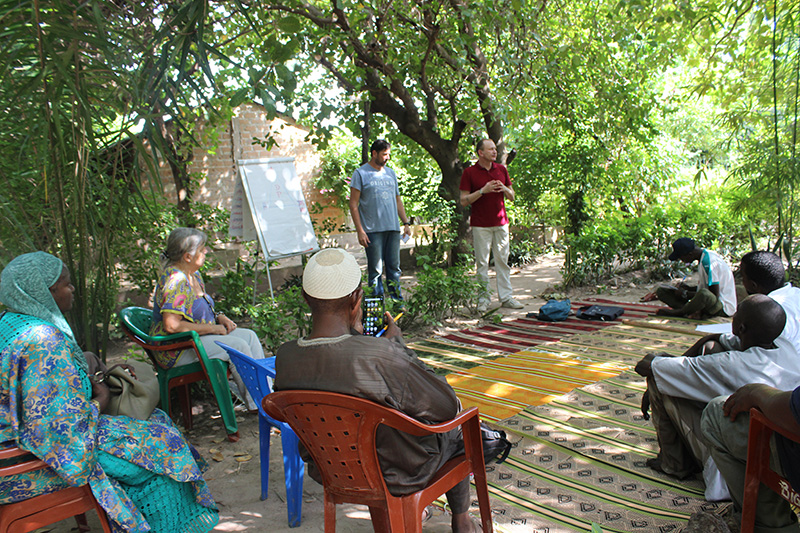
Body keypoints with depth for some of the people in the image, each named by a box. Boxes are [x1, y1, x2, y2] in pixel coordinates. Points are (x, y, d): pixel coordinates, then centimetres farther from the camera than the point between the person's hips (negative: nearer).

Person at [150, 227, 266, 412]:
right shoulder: (175, 281, -23)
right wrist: (212, 328, -21)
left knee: (249, 335, -2)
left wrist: (219, 317, 2)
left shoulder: (194, 275, 8)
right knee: (238, 345, -21)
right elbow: (171, 325, -30)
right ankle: (257, 403, -10)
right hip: (177, 351, -10)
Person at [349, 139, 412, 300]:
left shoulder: (391, 173, 17)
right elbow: (353, 205, -4)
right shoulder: (361, 173, 0)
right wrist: (360, 231, -11)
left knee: (394, 267, 7)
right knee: (375, 270, -3)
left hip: (393, 228, 5)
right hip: (373, 230, -5)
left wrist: (406, 222, 15)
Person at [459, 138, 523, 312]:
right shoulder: (469, 172, -2)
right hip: (480, 225, -4)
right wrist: (483, 191, -17)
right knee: (482, 262, 0)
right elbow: (464, 201, -5)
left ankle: (506, 297, 12)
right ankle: (484, 299, 7)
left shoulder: (501, 169, 11)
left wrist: (504, 189, -7)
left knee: (503, 260, 6)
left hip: (501, 223, 4)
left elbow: (512, 197, 15)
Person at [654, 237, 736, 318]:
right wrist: (689, 288, 5)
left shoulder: (710, 261, -21)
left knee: (704, 294, -46)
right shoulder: (704, 258, 9)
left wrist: (686, 294, -15)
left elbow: (714, 295, -23)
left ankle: (677, 312, -19)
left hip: (723, 307, -9)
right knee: (661, 291, -1)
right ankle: (693, 311, -22)